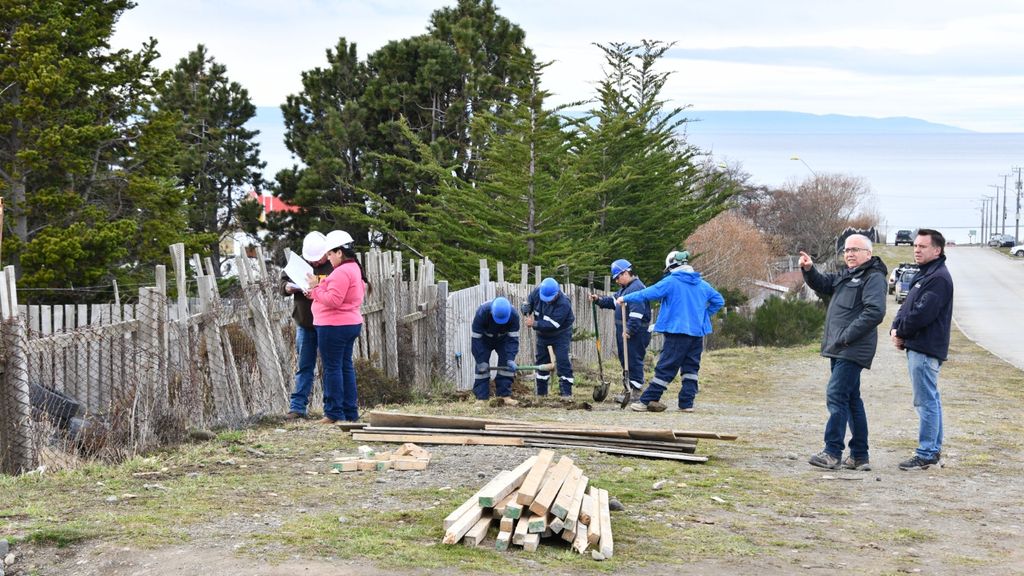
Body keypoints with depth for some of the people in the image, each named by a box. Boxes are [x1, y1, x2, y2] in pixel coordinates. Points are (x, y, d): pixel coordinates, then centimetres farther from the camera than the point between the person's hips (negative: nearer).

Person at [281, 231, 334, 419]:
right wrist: (289, 287, -10)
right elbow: (283, 281, 14)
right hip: (304, 324, 4)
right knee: (303, 367, 8)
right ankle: (297, 407, 10)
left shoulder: (335, 266, -9)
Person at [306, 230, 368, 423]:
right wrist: (318, 293, 9)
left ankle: (334, 413, -2)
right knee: (346, 367, 12)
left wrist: (316, 288, -13)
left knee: (332, 368, -4)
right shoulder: (355, 269, 15)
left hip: (334, 326, -10)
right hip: (351, 324, 10)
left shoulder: (341, 272, -18)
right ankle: (350, 412, 14)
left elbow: (333, 300, -23)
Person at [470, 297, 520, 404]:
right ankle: (481, 397, -8)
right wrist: (481, 361, -31)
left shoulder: (514, 315, -32)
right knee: (482, 367, -11)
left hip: (503, 338, 2)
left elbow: (513, 339, -26)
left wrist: (511, 359, -39)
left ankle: (505, 395, -6)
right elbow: (476, 338, -31)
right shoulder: (481, 313, -38)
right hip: (484, 339, -2)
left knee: (506, 364, -11)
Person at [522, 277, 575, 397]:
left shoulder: (563, 303, -33)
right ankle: (541, 392, 21)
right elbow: (527, 303, 1)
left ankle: (566, 391, -12)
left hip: (560, 334, -6)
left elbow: (553, 324, -36)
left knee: (562, 360, -15)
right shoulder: (537, 292, -16)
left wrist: (535, 324, -35)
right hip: (542, 334, 6)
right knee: (541, 360, 11)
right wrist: (527, 314, -21)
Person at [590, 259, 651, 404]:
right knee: (625, 359, 16)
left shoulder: (636, 288, -17)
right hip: (625, 331, 11)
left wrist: (629, 330, -26)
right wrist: (599, 299, 13)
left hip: (635, 333, -11)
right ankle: (630, 389, 25)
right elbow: (613, 301, 28)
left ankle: (636, 393, -6)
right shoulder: (624, 288, 19)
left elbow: (636, 312, -25)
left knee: (634, 361, -8)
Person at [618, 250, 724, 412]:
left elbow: (647, 293, -6)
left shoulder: (670, 282, -6)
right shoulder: (702, 284, 11)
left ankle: (647, 400, -1)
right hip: (698, 332, 5)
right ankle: (687, 403, 7)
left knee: (665, 368, -4)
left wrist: (625, 298, 4)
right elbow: (719, 301, 16)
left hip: (677, 331, -5)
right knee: (691, 368, 9)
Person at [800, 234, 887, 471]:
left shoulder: (873, 277, -9)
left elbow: (874, 312, -20)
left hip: (853, 351, -10)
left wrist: (846, 336, -21)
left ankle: (833, 452, -15)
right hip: (839, 350, 10)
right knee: (851, 400, 12)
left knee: (836, 395, -15)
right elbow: (823, 285, 27)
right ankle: (860, 456, 17)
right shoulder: (846, 275, 20)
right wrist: (809, 270, 6)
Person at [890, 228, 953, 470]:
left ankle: (926, 455, -6)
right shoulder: (924, 275, 18)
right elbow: (907, 306, 17)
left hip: (926, 350, -11)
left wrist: (901, 332, -8)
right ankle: (934, 451, 22)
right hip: (919, 348, 11)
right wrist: (896, 328, -1)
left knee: (927, 402, -8)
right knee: (931, 400, 15)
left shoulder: (938, 278, -15)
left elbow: (921, 313, -22)